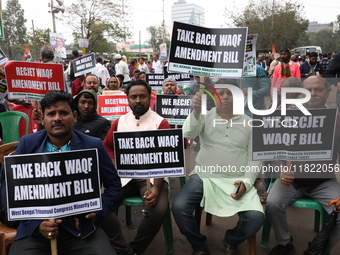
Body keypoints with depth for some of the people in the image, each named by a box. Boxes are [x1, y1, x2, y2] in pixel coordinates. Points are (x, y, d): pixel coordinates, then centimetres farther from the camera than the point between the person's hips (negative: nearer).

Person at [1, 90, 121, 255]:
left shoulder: (93, 146, 0)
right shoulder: (27, 144, 3)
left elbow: (113, 184, 8)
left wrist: (98, 212, -9)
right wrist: (35, 222, -10)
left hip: (80, 227, 0)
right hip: (35, 229, 1)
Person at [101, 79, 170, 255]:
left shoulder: (160, 123, -1)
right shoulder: (119, 122, 12)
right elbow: (106, 146, 20)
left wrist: (156, 187, -21)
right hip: (124, 176, 3)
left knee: (158, 210, -28)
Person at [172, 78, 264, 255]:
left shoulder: (249, 123, 6)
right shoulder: (205, 116, 3)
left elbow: (254, 158, 5)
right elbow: (188, 134, -15)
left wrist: (246, 182, -11)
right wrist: (196, 111, -34)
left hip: (237, 180, 1)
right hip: (204, 176, 0)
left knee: (256, 217, -21)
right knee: (179, 208, -23)